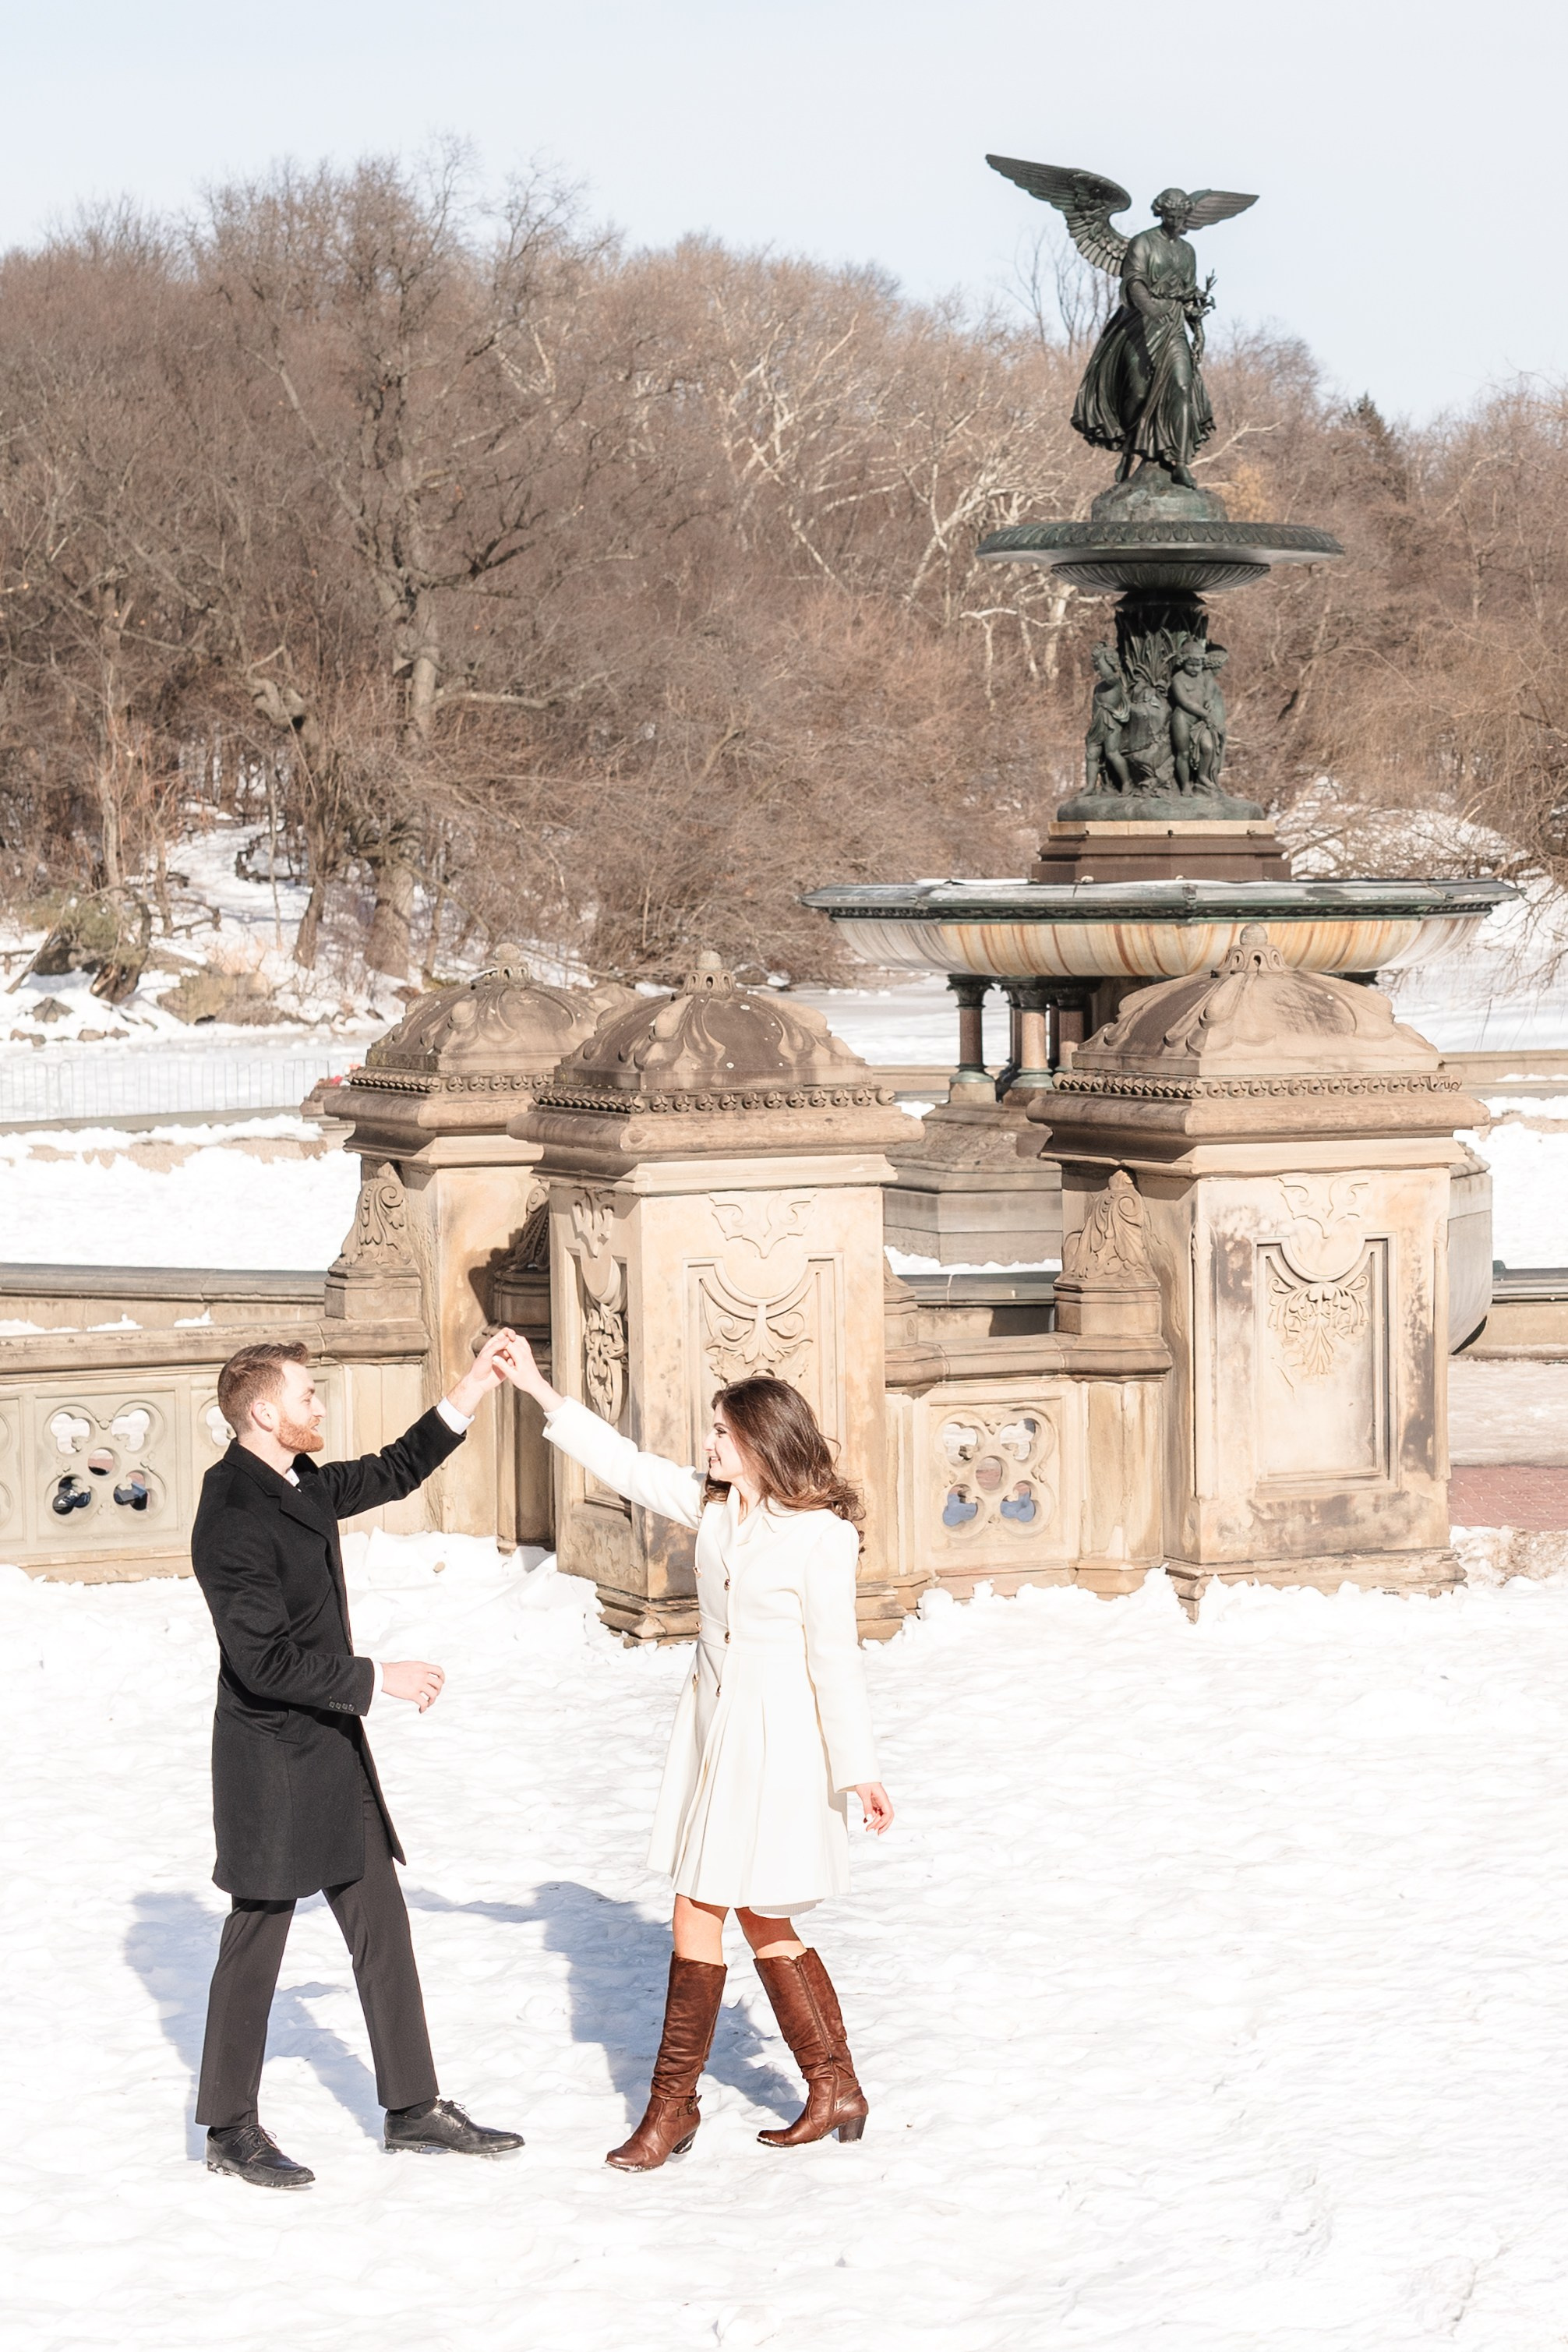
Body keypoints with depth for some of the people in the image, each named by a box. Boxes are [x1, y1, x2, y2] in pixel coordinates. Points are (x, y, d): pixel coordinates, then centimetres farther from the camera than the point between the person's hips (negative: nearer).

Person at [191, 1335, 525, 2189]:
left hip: (332, 1751, 9)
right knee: (257, 1937, 3)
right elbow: (265, 1661, -25)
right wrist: (378, 1679, -19)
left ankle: (413, 2105, 20)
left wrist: (473, 1390, 16)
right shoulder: (233, 1519, -22)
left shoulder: (300, 1484, 6)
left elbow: (394, 1472, 24)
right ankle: (231, 2129, 15)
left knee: (382, 1927, 12)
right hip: (272, 1763, -9)